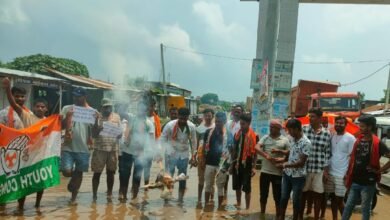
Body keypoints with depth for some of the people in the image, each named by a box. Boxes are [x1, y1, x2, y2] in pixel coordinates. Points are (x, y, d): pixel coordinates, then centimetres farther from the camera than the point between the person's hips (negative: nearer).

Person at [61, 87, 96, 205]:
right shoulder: (67, 109, 1)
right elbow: (60, 126, 0)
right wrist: (67, 117, -17)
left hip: (83, 148, 0)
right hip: (68, 147, 0)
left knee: (79, 173, 10)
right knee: (67, 172, -8)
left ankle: (73, 197, 26)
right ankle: (74, 177, 29)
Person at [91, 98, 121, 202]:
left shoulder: (117, 117, 7)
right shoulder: (97, 117, -1)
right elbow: (94, 134, -3)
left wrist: (118, 134, -14)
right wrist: (98, 128, -23)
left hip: (113, 149, 2)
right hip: (100, 149, -2)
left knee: (111, 172, 8)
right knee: (97, 173, 2)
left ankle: (109, 194, 19)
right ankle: (94, 195, 11)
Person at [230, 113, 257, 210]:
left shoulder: (253, 136, -9)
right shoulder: (237, 134, 6)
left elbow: (254, 153, -9)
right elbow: (234, 150, 11)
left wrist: (254, 167, -12)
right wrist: (231, 165, 10)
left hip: (247, 165, -5)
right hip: (237, 164, 5)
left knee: (246, 188, 2)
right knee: (237, 187, 14)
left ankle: (247, 208, 13)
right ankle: (238, 205, 29)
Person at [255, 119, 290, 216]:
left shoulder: (285, 140, -1)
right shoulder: (265, 138, 4)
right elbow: (256, 147, -10)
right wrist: (266, 156, -26)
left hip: (277, 173, -2)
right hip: (264, 171, 2)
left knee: (277, 196, 8)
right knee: (263, 195, 13)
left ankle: (278, 216, 23)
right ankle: (262, 214, 29)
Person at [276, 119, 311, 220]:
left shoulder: (306, 143, -20)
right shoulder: (292, 139, 3)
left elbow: (301, 162, -21)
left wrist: (284, 165, -20)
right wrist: (279, 151, 6)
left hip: (298, 176, -6)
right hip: (287, 174, 6)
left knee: (296, 200, 8)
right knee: (283, 198, 13)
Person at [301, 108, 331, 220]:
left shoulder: (326, 133, 0)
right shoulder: (303, 129, -2)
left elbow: (328, 153, 2)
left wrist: (326, 170, -1)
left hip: (319, 169, 0)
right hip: (304, 167, 0)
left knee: (317, 195, 11)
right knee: (303, 194, 10)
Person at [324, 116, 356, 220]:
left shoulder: (350, 138, -7)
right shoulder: (332, 137, 8)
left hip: (342, 175, -5)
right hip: (330, 173, 5)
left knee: (339, 200, -1)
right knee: (333, 198, 12)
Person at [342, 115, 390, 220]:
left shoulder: (377, 143, -12)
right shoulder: (358, 140, 5)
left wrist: (380, 170, -14)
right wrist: (348, 175, 10)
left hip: (368, 183, -5)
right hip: (355, 181, 5)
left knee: (365, 208, 10)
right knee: (348, 206, 12)